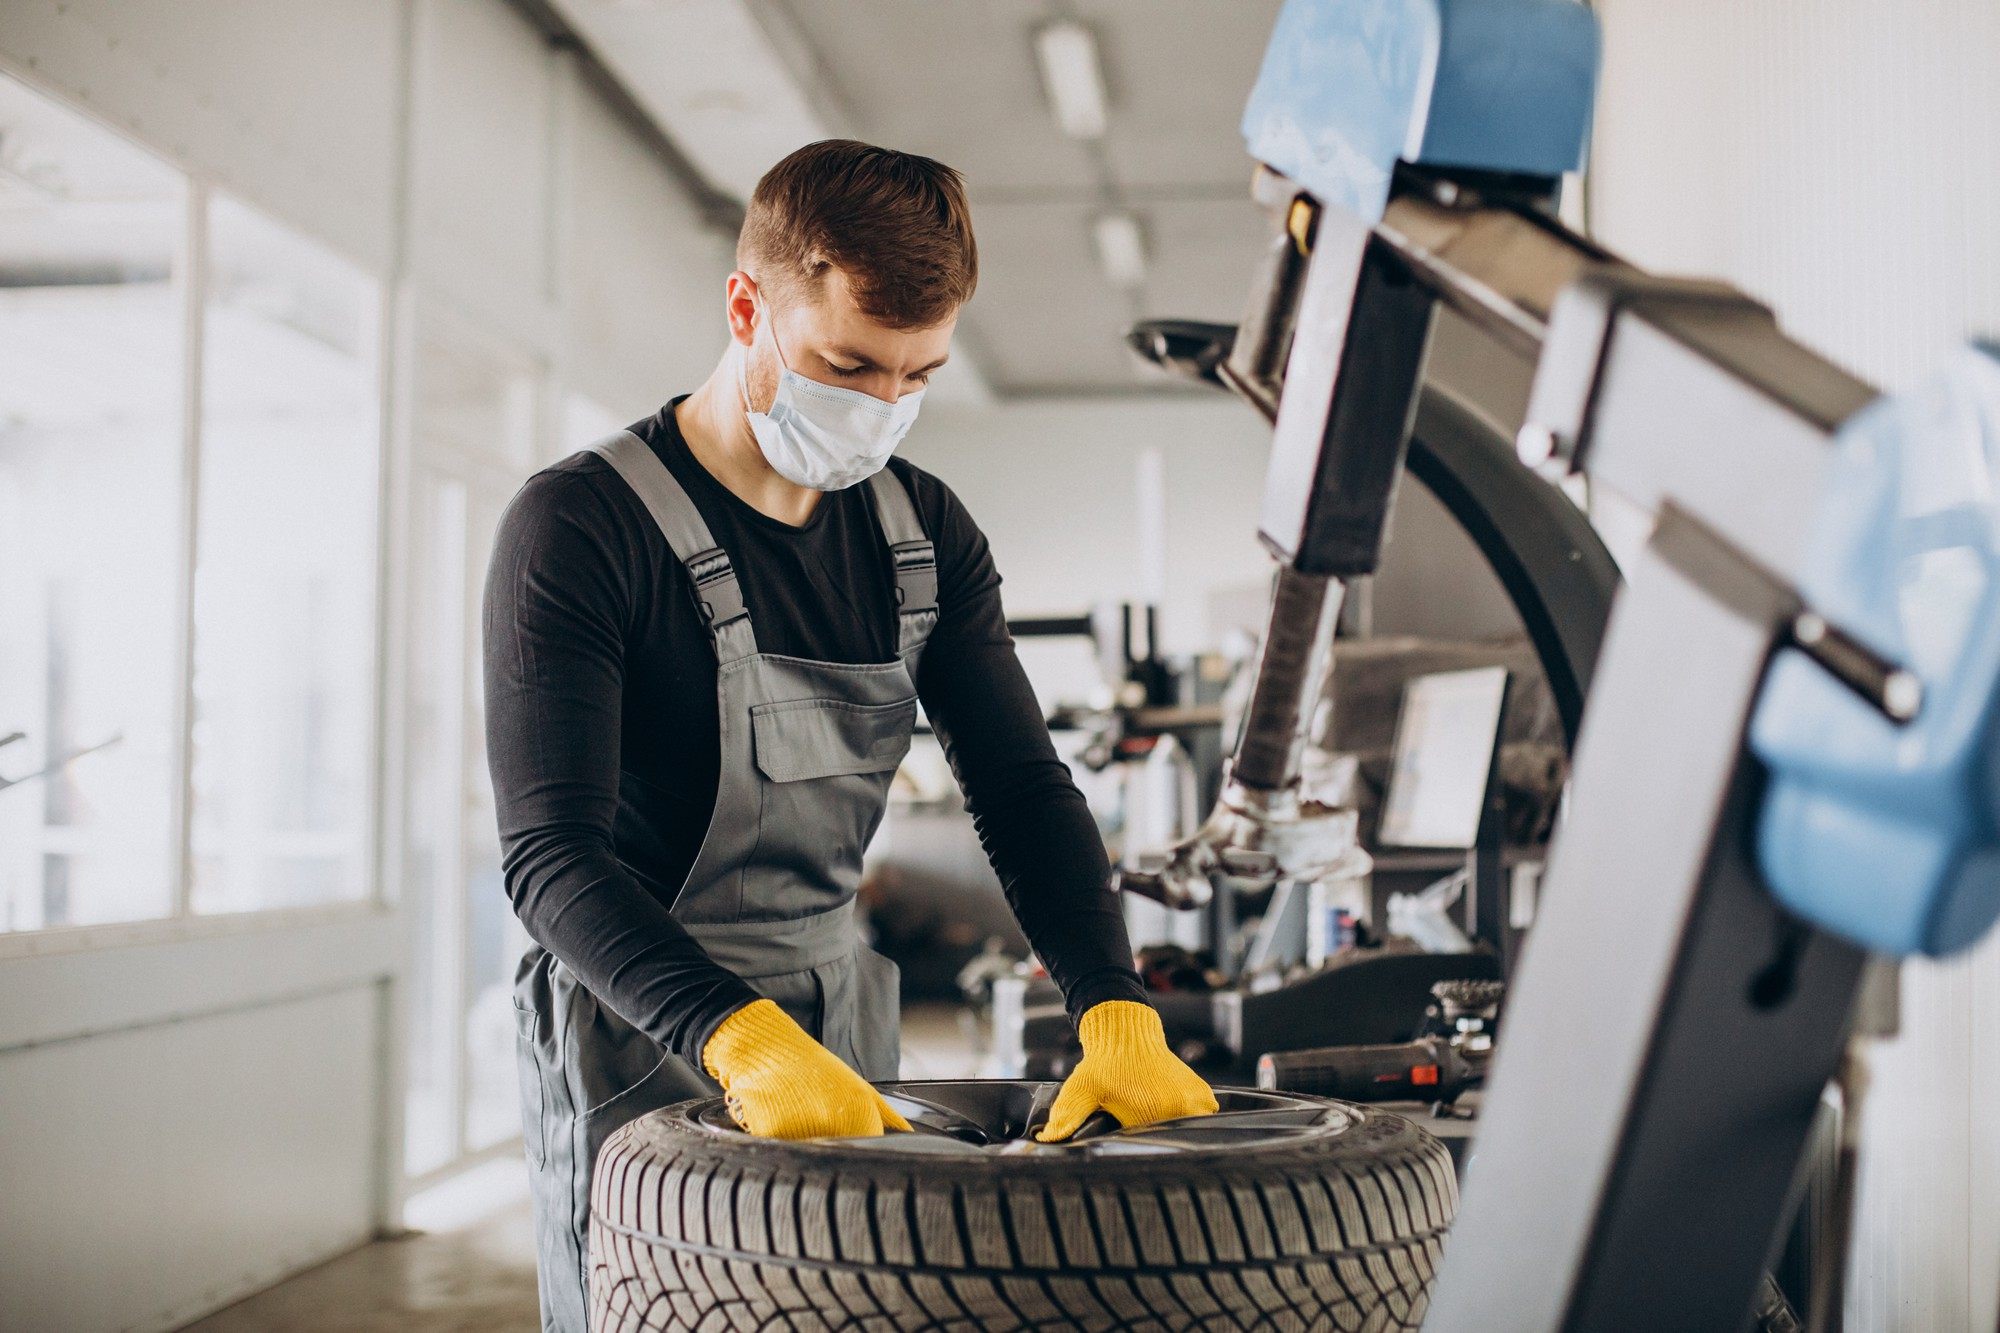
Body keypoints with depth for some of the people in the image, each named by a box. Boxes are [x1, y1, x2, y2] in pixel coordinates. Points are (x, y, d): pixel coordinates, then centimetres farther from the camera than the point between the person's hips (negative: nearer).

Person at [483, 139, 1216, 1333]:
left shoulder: (926, 534, 3)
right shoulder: (581, 527, -16)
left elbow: (1023, 787, 1)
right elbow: (555, 854, -24)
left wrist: (1117, 1013, -16)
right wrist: (744, 1041, -40)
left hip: (841, 1014, 6)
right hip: (641, 1039, -5)